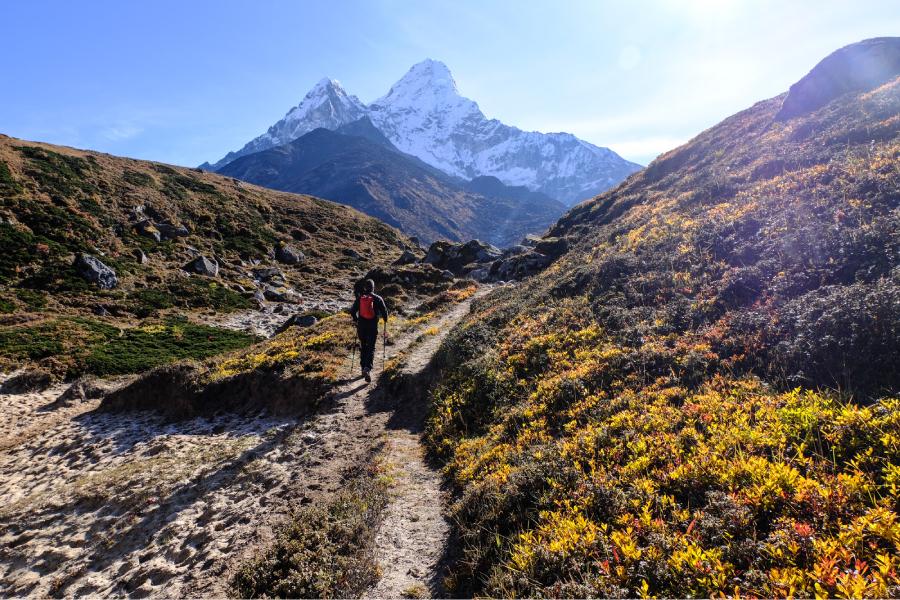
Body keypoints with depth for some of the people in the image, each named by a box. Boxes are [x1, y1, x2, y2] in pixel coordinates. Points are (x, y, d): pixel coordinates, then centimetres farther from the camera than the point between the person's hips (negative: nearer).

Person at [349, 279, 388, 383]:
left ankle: (363, 368, 22)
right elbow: (384, 311, -5)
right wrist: (385, 320, 15)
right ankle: (367, 368, -20)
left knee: (363, 347, 18)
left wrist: (356, 320, 21)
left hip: (361, 326, 3)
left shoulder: (359, 298, 1)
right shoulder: (377, 298, -5)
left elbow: (352, 311, 2)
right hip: (373, 327, -3)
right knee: (371, 348, 0)